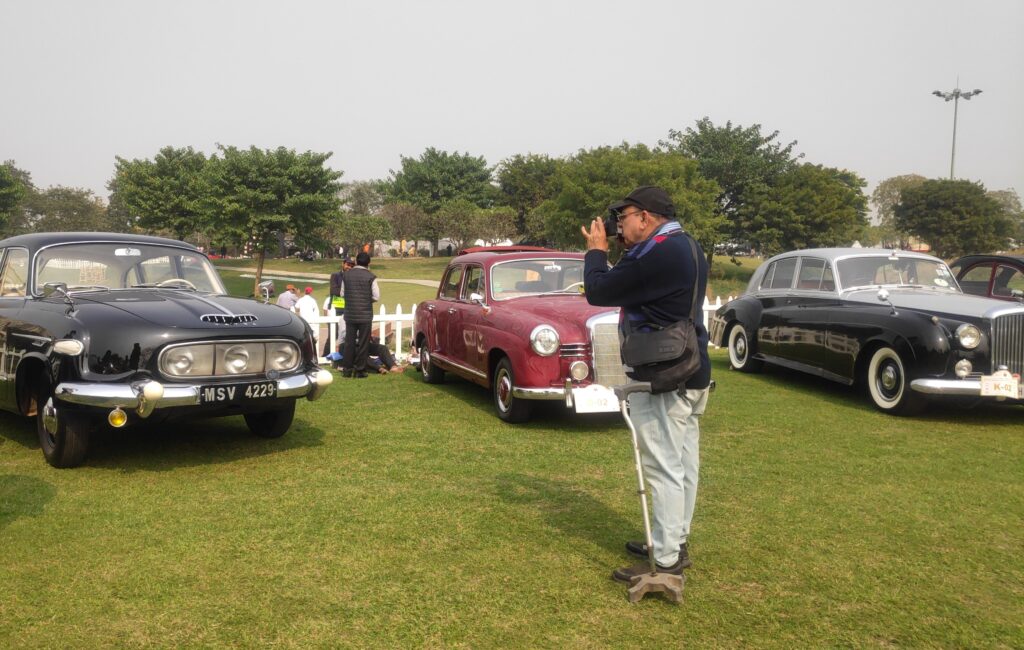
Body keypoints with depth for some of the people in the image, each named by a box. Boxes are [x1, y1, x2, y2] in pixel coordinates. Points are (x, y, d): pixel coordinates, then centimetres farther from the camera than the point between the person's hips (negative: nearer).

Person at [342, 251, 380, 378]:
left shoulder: (347, 274, 1)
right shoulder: (370, 277, -9)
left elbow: (342, 292, 8)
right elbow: (376, 296, -8)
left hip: (350, 314, 3)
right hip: (365, 315, -3)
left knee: (349, 342, 10)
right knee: (363, 343, 4)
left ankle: (347, 369, 13)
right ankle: (359, 370, 6)